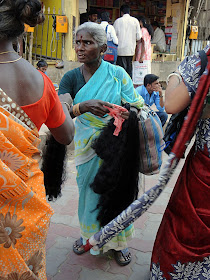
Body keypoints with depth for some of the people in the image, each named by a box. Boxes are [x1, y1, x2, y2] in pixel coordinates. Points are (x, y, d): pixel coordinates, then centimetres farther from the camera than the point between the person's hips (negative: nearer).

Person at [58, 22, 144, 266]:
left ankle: (118, 241, 32)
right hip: (88, 148, 2)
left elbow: (136, 104, -4)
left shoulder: (117, 74, -6)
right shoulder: (71, 78, -4)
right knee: (89, 191, 14)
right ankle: (89, 234, 41)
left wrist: (126, 114, -28)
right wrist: (83, 106, -38)